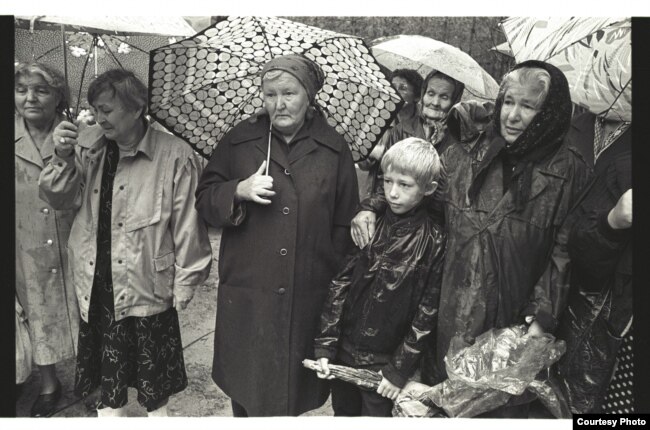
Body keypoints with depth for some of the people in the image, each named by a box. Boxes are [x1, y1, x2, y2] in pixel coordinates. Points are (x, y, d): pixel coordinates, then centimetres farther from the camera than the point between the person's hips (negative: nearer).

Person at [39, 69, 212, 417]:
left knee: (154, 383, 15)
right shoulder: (87, 146, 2)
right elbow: (59, 199, 6)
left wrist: (185, 282, -8)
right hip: (97, 285, 4)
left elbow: (187, 222, -11)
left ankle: (156, 412, 40)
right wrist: (63, 159, -12)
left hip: (148, 285, -4)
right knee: (106, 370, 19)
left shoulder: (174, 155, -14)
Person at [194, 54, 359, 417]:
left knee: (295, 381, 11)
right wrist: (239, 191, -14)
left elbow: (345, 224, 5)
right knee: (247, 389, 11)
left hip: (309, 298, 0)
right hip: (247, 295, 1)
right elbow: (204, 200, 6)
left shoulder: (334, 148, 3)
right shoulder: (240, 141, 3)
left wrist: (339, 283, 0)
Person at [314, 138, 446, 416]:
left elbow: (426, 314, -10)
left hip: (384, 364, -3)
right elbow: (339, 286, -3)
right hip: (344, 352, 3)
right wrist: (325, 346, -6)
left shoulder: (433, 241, -12)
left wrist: (399, 370, -8)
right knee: (342, 413, 21)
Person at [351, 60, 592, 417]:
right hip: (449, 317, 2)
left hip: (510, 322, -2)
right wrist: (371, 209, -4)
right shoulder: (463, 156, 3)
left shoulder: (568, 171, -4)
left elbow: (564, 252, -5)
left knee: (503, 406, 13)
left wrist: (541, 317, -12)